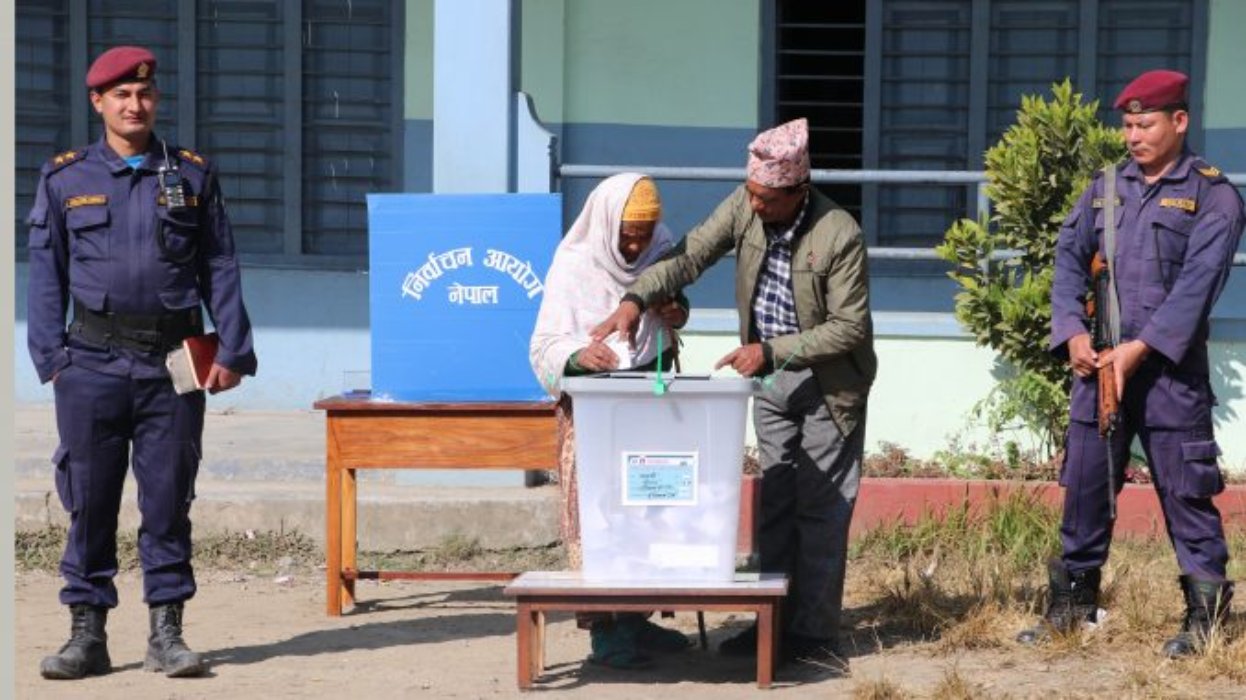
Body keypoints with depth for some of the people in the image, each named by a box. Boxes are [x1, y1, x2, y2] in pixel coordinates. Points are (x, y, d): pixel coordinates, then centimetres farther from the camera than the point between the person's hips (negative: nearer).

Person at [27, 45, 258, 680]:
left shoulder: (192, 176, 10)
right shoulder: (64, 179, 8)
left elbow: (220, 269, 9)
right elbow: (46, 275, 8)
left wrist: (231, 351, 1)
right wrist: (51, 358, -1)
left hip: (172, 363, 0)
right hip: (93, 360, 0)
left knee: (168, 499, 3)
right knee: (89, 500, 1)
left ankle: (166, 632, 10)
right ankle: (87, 634, 8)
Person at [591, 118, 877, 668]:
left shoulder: (839, 235, -25)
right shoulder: (744, 207, -10)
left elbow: (849, 327, -22)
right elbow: (690, 256, -9)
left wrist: (771, 351, -27)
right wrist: (635, 299, -25)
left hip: (828, 383, -6)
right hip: (771, 380, 6)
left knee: (821, 507, -3)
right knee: (774, 500, 10)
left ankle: (814, 632, 2)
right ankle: (773, 622, 16)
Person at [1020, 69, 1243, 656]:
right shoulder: (1105, 188, 14)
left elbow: (1196, 284, -12)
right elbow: (1069, 257, 8)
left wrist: (1140, 349, -18)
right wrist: (1073, 333, -8)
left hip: (1170, 368, -5)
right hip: (1097, 364, 5)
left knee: (1184, 489, -3)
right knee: (1084, 483, 9)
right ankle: (1074, 602, 20)